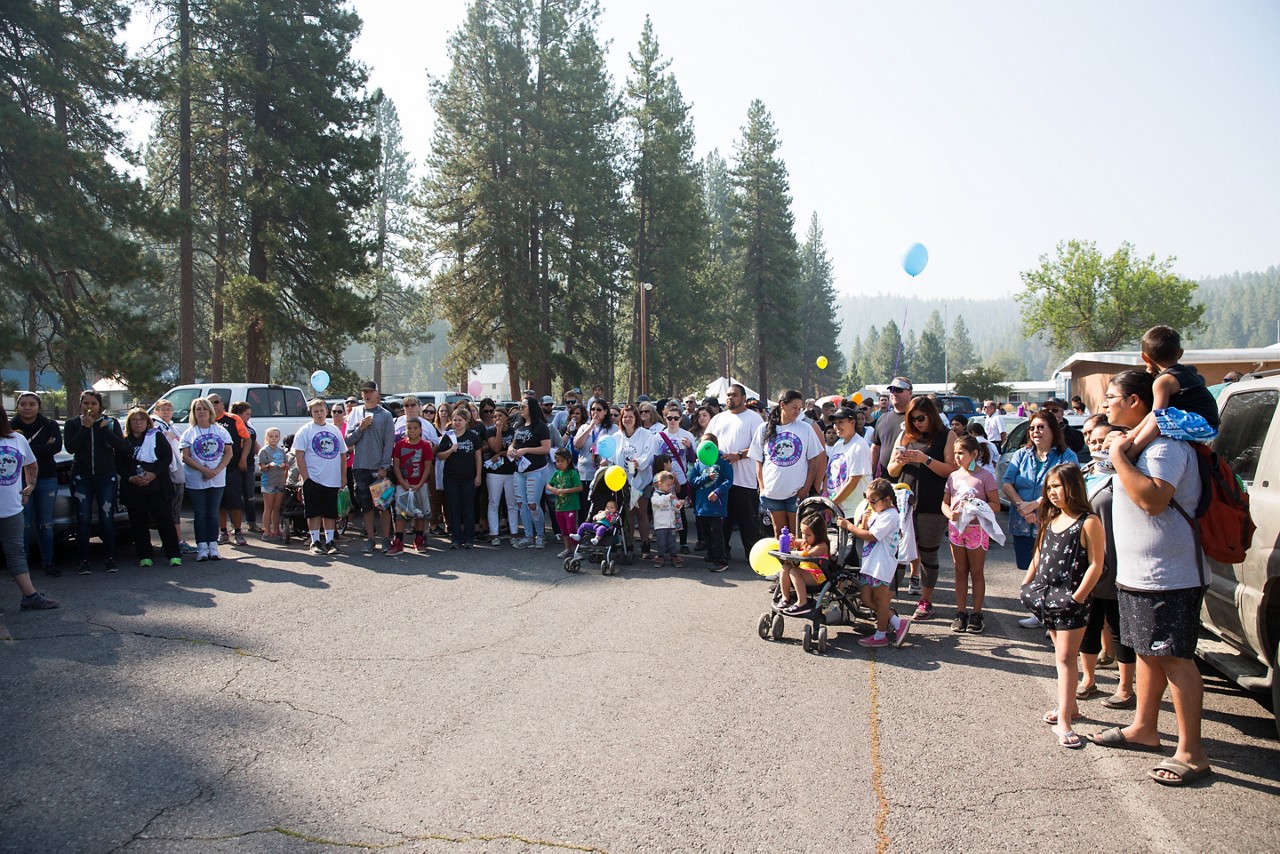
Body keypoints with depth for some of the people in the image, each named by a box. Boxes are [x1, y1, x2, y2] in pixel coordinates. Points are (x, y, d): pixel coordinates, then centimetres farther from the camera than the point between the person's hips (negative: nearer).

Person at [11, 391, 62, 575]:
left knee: (46, 524, 7)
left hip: (46, 479, 1)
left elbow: (56, 447, -13)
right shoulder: (11, 426, 0)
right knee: (23, 524, -2)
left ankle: (48, 563, 15)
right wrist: (42, 448, -16)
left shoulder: (50, 425, 2)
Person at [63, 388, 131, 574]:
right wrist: (85, 427, -12)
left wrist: (104, 429, -12)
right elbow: (70, 447, -9)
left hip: (106, 476, 0)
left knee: (107, 519, -1)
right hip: (82, 478, 0)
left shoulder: (110, 422, 6)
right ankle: (84, 561, 3)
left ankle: (111, 559, 6)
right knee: (83, 520, -1)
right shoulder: (72, 424, 7)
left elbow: (122, 446, -6)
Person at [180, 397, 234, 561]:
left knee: (213, 514, 5)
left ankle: (213, 547, 10)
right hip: (195, 481, -1)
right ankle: (202, 548, 6)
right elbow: (185, 456, -4)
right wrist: (203, 469, -16)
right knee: (200, 514, 2)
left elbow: (228, 453, 3)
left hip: (217, 480, 1)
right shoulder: (189, 433, 2)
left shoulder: (221, 431, 6)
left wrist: (216, 470, -11)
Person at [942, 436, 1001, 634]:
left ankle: (976, 614, 14)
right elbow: (945, 503, 7)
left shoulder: (985, 476, -8)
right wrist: (950, 514, -14)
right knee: (960, 572, 11)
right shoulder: (953, 476, 7)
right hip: (956, 527, 5)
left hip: (976, 528, -5)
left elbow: (996, 505, -10)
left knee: (976, 572, 5)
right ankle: (961, 613, 18)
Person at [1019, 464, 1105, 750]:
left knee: (1065, 657, -7)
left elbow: (1095, 565, -14)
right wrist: (1026, 586, 10)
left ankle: (1063, 721, -6)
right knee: (1061, 654, 16)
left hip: (1070, 599, -7)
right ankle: (1069, 706, 28)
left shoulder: (1088, 522, -11)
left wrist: (1077, 597, -17)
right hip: (1047, 597, 7)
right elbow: (1038, 556, 18)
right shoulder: (1051, 520, 12)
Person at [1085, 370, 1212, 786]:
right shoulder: (1140, 442, 14)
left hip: (1167, 576, -11)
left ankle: (1191, 753, 1)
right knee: (1148, 651, 19)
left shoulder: (1166, 446, -19)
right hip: (1137, 573, 11)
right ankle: (1144, 727, 32)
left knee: (1175, 658, -6)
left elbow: (1153, 500, -32)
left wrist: (1118, 457, -24)